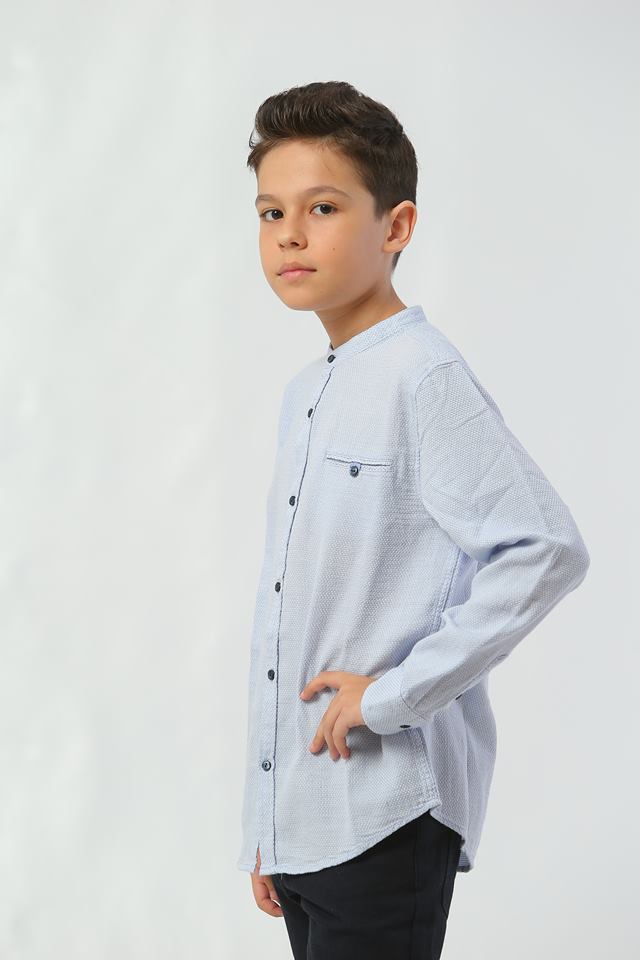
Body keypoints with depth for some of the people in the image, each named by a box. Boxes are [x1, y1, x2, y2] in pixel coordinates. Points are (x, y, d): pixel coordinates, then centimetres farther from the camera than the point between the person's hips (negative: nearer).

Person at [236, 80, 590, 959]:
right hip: (298, 814, 8)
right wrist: (265, 825, 17)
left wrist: (394, 693, -18)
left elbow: (548, 551, -22)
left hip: (385, 819, -7)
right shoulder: (305, 394, 12)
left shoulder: (424, 378, -12)